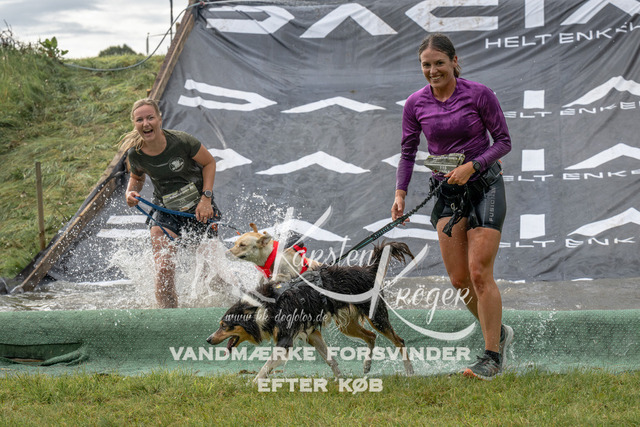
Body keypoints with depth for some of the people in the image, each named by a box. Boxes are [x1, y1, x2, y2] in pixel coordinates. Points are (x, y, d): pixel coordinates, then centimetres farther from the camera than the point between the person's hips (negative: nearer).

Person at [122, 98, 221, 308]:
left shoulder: (180, 141, -22)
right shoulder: (135, 154, -13)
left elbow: (209, 162, -6)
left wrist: (206, 198, -13)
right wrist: (131, 192, -12)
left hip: (198, 207, -1)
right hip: (165, 210, 1)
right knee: (163, 271, -16)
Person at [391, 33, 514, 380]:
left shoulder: (479, 94, -11)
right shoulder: (415, 104, -1)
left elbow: (503, 141, -5)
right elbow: (408, 152, 7)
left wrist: (472, 165, -18)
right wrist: (400, 194, -5)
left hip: (485, 186, -4)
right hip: (447, 192, 4)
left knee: (479, 273, -12)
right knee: (458, 279, 1)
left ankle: (492, 355, -2)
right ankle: (498, 332, 25)